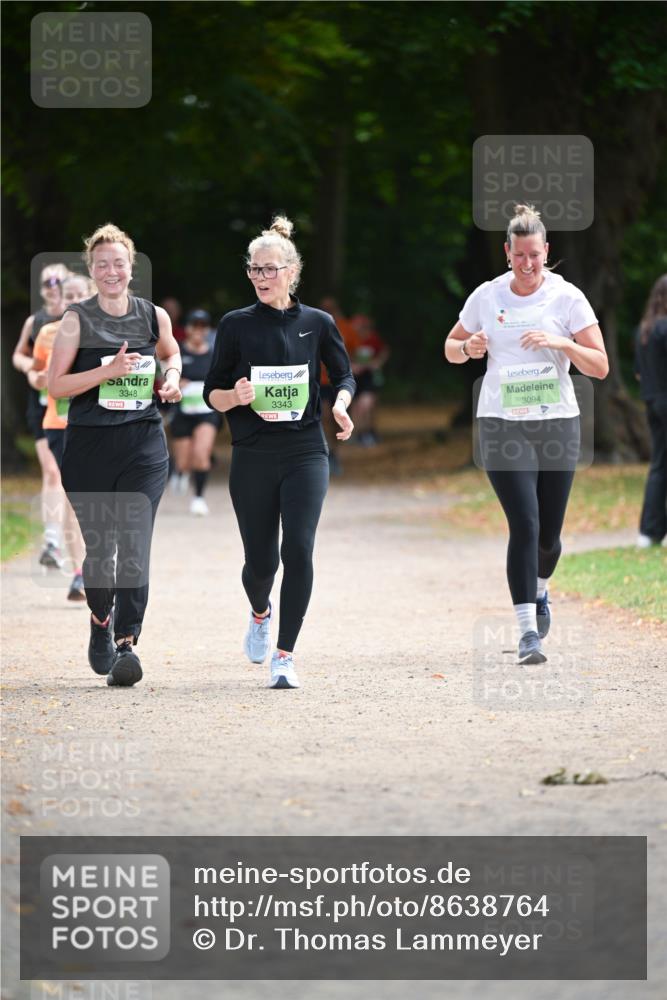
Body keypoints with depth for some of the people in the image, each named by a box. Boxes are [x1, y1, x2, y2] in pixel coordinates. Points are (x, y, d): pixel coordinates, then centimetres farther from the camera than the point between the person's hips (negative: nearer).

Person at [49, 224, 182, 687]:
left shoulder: (154, 316, 4)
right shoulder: (77, 319, -2)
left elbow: (172, 354, 26)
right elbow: (56, 385, -6)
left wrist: (172, 379, 4)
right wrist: (108, 370, -18)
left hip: (143, 445, 0)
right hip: (89, 445, 0)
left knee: (134, 547, -13)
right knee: (99, 548, 8)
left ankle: (127, 644, -14)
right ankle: (101, 622, 36)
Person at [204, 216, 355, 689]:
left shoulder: (317, 323, 3)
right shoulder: (237, 325, 2)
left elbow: (344, 375, 15)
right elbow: (212, 393, 4)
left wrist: (341, 403, -6)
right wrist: (235, 396, -18)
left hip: (305, 453, 0)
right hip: (252, 458, 0)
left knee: (299, 550, -15)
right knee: (261, 560, 3)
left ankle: (285, 657, -8)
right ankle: (260, 613, 40)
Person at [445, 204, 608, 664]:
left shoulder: (567, 297, -3)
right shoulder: (487, 297, 2)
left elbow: (600, 366, -5)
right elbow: (451, 349, 15)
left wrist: (561, 343, -21)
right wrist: (468, 347, -8)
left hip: (558, 425, 1)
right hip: (503, 428, -1)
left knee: (548, 535, 8)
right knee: (525, 526, -15)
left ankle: (539, 589, 42)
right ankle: (528, 630, -15)